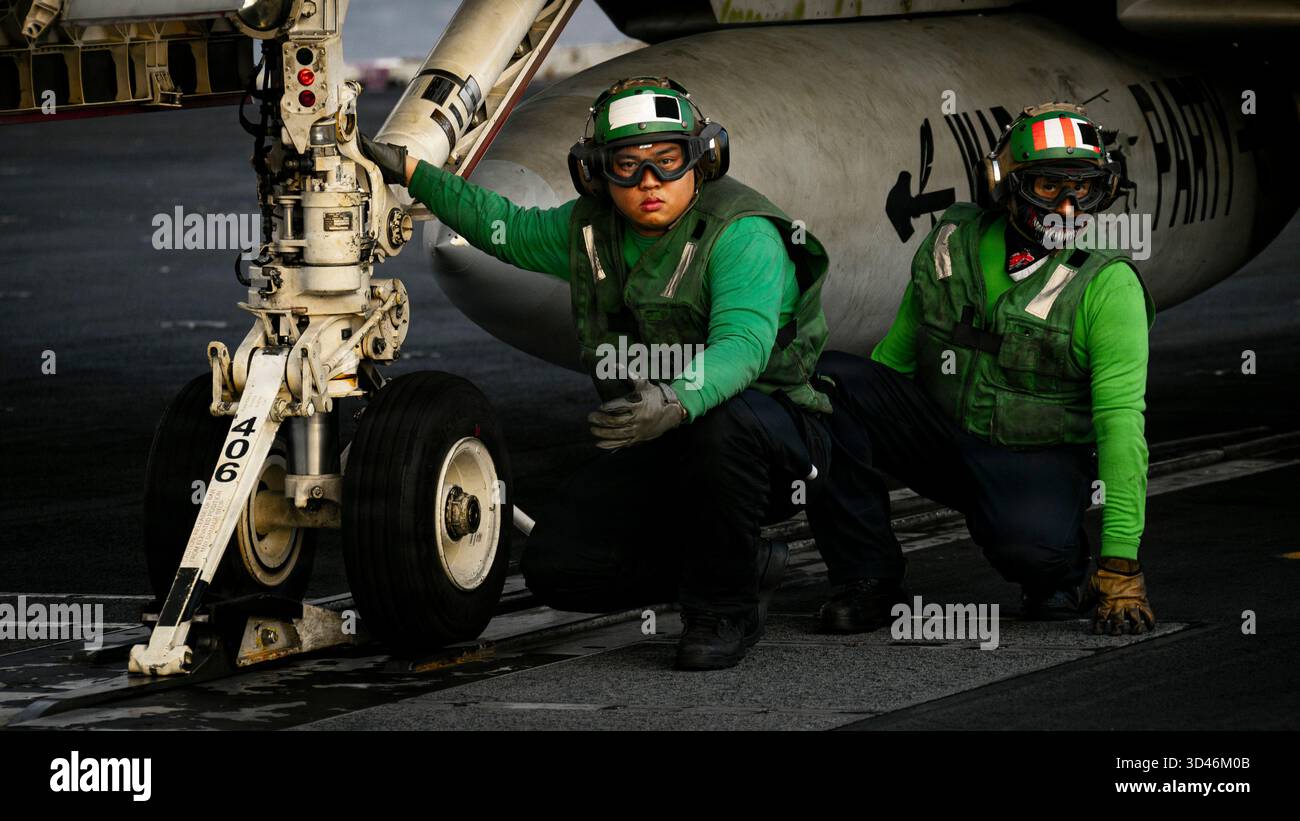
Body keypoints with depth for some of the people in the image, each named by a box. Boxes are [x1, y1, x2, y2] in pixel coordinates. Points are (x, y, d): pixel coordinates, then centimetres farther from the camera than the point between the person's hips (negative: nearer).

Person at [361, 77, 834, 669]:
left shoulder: (742, 235, -21)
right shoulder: (590, 231, 3)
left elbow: (743, 343, -38)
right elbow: (507, 228, 23)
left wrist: (675, 403, -57)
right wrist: (410, 172, 19)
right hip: (656, 447, 7)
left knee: (719, 423, -42)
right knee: (554, 568, -9)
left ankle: (725, 606, -18)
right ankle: (750, 566, 9)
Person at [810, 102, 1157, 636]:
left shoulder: (1108, 286, -13)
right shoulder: (954, 242, 0)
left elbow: (1121, 421, -19)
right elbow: (897, 352, 12)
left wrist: (1121, 560, -25)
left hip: (1036, 458, -4)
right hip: (940, 437, 4)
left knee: (1027, 542, -39)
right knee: (825, 380, -21)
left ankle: (1061, 569, 2)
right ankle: (868, 577, -11)